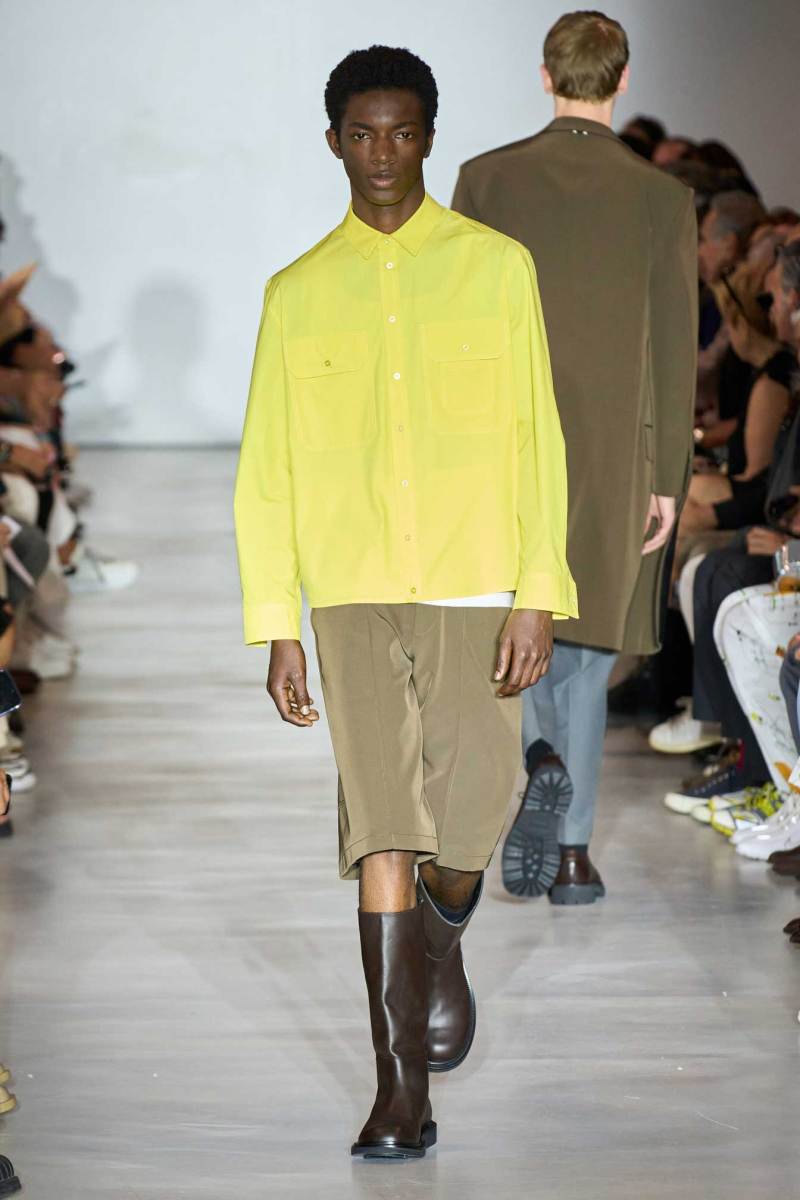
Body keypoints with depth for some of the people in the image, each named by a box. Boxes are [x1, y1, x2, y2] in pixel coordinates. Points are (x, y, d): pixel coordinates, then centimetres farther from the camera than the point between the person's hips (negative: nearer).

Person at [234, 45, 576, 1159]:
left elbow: (538, 439, 2)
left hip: (475, 588, -1)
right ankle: (403, 1090, 0)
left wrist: (538, 596, -6)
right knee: (382, 835, -5)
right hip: (355, 597, 1)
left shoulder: (496, 266, 5)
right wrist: (277, 627, 4)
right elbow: (265, 471, 10)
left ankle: (441, 948, 32)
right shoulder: (298, 293, 9)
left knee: (467, 829, -4)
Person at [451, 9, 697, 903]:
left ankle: (539, 757, -15)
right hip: (613, 457, 0)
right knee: (586, 647, 11)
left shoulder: (486, 179, -2)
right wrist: (667, 480, 1)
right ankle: (573, 853, 10)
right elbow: (674, 349, -4)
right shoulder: (661, 198, -3)